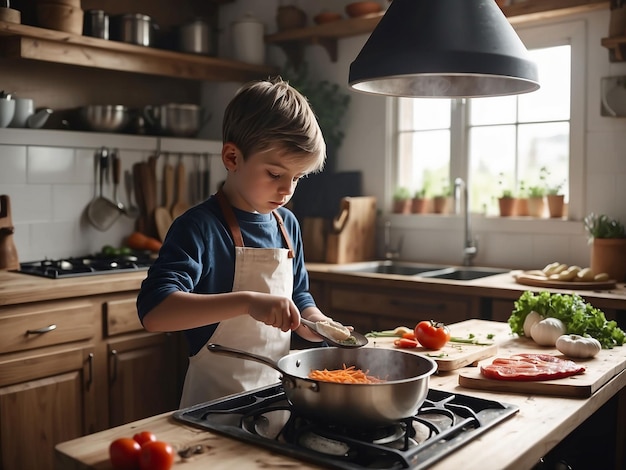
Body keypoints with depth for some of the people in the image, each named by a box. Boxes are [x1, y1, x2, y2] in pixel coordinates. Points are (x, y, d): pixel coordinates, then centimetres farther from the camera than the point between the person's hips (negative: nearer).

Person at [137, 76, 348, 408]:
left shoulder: (287, 224, 4)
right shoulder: (200, 226, -17)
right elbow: (153, 311, -30)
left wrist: (321, 326, -4)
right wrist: (248, 302, -39)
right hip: (216, 403, -6)